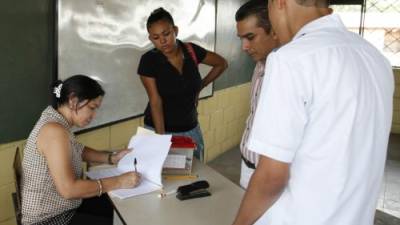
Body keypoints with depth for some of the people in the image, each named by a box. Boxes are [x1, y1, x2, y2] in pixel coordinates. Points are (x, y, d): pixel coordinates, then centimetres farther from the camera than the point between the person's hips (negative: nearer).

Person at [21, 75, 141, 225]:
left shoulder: (55, 118, 1)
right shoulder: (55, 131, -27)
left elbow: (77, 150, 17)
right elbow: (68, 189, -31)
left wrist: (112, 158, 3)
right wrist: (118, 182, -25)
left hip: (58, 208, 9)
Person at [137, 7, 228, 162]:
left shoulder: (191, 51, -7)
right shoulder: (148, 60, -14)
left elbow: (222, 64, 8)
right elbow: (155, 102, -16)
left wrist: (199, 87, 4)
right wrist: (161, 137, -20)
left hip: (191, 129, 3)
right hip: (160, 129, -3)